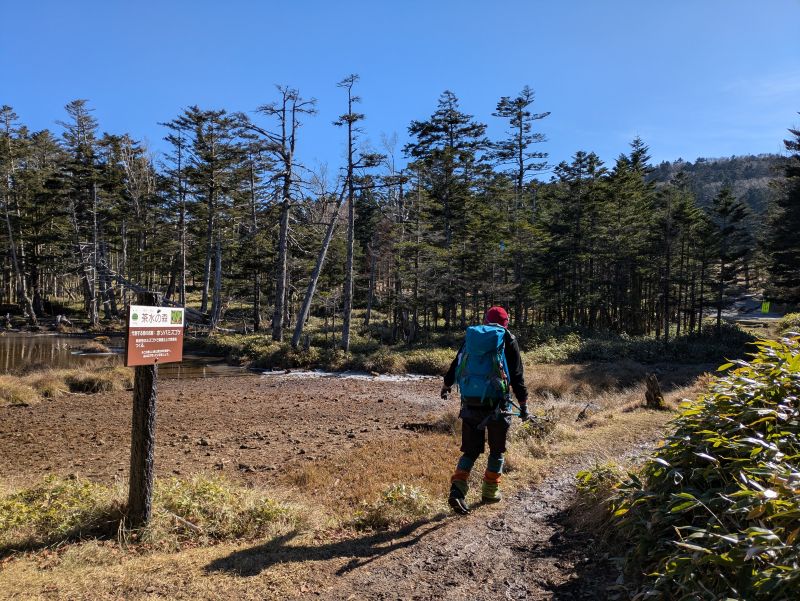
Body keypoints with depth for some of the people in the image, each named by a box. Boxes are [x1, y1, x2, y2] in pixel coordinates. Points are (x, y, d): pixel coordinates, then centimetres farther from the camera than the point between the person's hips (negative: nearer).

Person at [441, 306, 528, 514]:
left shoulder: (470, 337, 10)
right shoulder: (508, 340, 0)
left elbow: (456, 364, 20)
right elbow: (517, 376, -2)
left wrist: (447, 384, 36)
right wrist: (523, 404, 3)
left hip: (470, 403, 3)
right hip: (496, 403, -3)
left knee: (470, 450, 12)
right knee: (497, 450, 16)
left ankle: (457, 489, -5)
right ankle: (490, 491, 23)